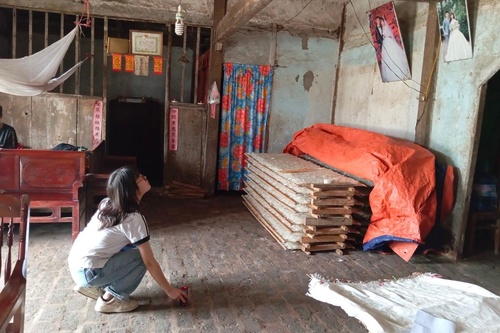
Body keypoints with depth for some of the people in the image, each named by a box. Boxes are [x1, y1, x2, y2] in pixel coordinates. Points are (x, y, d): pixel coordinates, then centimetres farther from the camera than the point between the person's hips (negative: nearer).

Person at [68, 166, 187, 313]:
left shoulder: (107, 203, 3)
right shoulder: (134, 218, -18)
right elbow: (150, 262, -13)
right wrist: (170, 290, -3)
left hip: (75, 264, 8)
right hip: (88, 272, -8)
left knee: (129, 247, 16)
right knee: (141, 258, -2)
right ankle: (110, 299, 4)